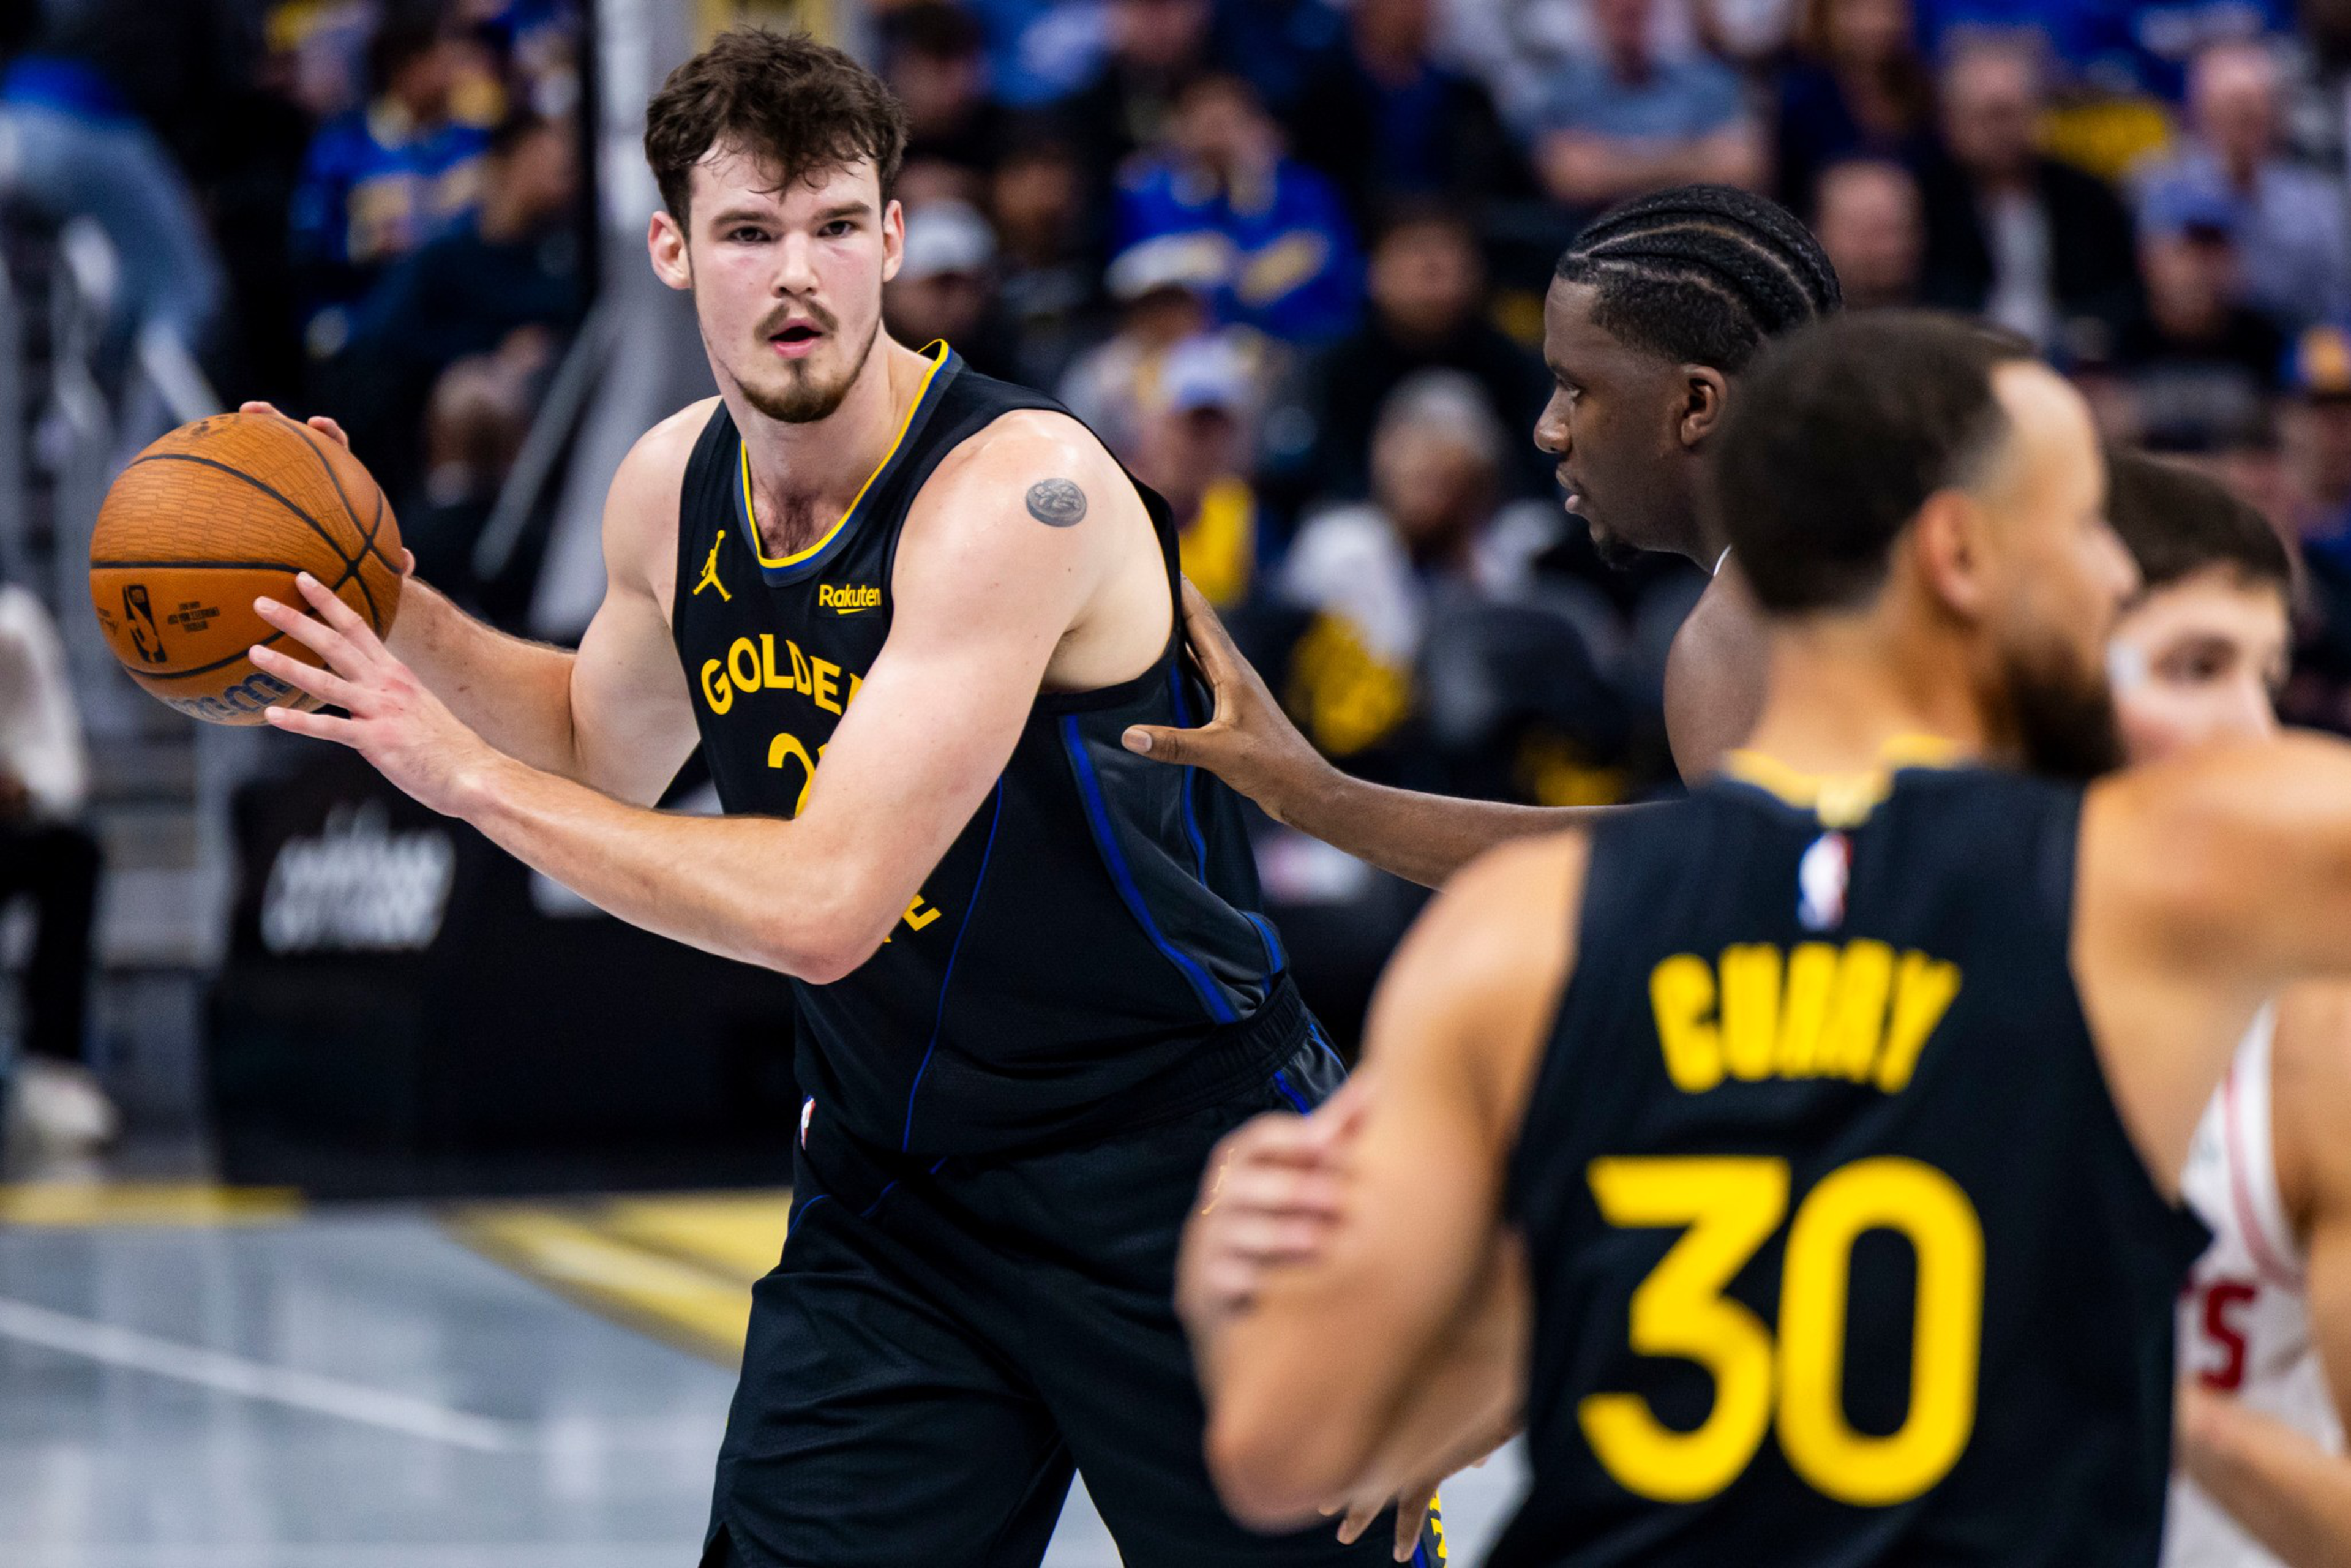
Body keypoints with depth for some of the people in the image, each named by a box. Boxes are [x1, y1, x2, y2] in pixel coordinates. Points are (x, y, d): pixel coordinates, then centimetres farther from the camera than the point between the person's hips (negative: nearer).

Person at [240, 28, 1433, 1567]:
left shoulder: (1018, 490, -25)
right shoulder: (672, 489, -1)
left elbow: (826, 906, -32)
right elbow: (607, 757, 22)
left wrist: (465, 773, -27)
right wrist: (394, 611, 5)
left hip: (1181, 1166, -6)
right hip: (899, 1182, 6)